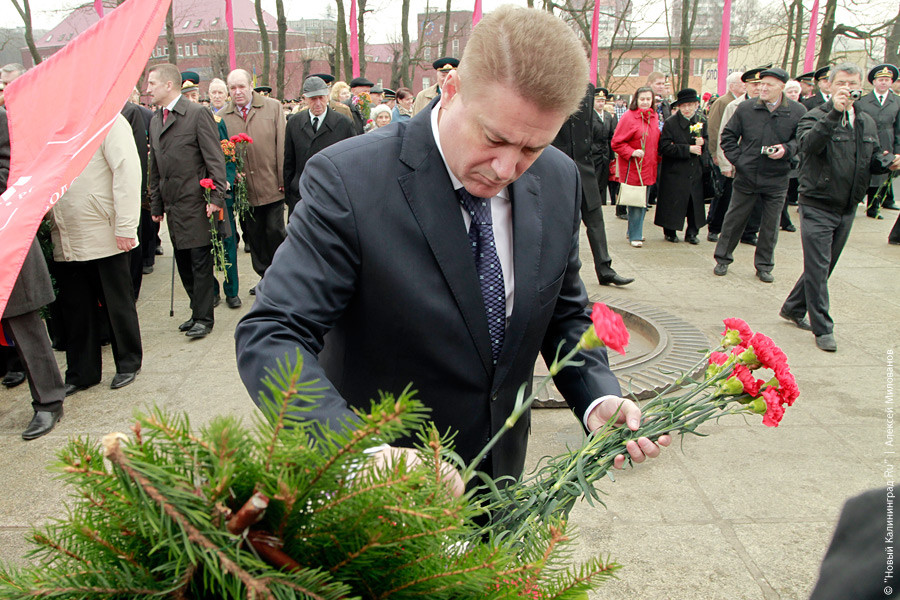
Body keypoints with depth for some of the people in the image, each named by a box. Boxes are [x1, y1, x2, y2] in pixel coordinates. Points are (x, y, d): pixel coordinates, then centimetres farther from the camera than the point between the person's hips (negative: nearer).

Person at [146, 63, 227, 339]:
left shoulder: (198, 113, -6)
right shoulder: (155, 120, 15)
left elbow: (215, 158, -10)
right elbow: (155, 168, 19)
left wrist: (216, 197, -16)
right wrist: (156, 205, 16)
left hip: (195, 203, -7)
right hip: (172, 205, 7)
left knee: (200, 261, -1)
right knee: (183, 262, 10)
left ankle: (203, 317, 7)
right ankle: (198, 311, 21)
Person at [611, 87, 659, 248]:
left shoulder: (654, 116, 10)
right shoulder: (629, 117, -10)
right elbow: (616, 143, -9)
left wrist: (657, 158, 10)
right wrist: (632, 152, -20)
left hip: (649, 168, 7)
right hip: (633, 168, -7)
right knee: (636, 203, -5)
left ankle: (635, 231, 27)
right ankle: (635, 236, 5)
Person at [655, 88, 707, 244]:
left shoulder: (701, 122, 6)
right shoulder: (670, 123, -9)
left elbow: (707, 143, 15)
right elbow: (665, 147, -16)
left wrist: (703, 143, -9)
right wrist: (688, 149, -18)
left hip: (695, 171, 4)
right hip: (674, 171, -4)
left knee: (695, 202, 5)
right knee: (672, 203, 1)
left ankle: (692, 233, 16)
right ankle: (670, 232, 17)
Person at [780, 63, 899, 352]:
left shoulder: (867, 122, 13)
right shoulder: (816, 117, -8)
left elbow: (874, 157, 19)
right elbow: (809, 144, -29)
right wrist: (834, 113, -36)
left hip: (847, 208, 7)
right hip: (817, 206, -7)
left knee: (823, 266, 16)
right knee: (818, 268, -5)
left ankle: (793, 308, 32)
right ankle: (822, 329, 3)